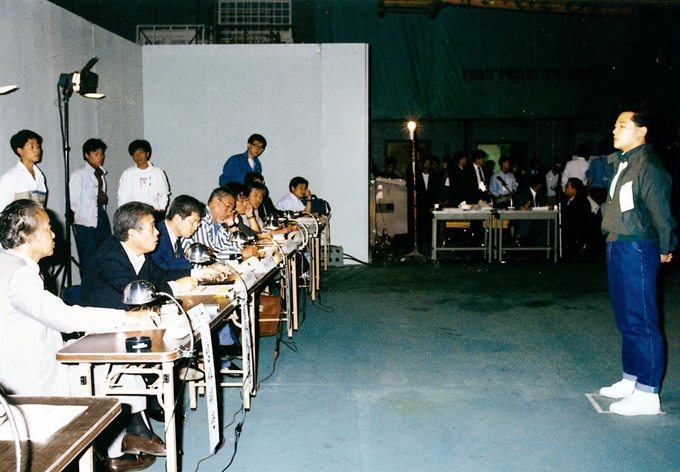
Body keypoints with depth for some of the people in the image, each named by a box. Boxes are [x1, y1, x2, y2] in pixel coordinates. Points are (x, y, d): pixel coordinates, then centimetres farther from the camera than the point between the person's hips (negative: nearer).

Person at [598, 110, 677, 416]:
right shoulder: (622, 163, 15)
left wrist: (665, 248, -10)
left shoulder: (647, 165, -14)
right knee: (625, 319, 17)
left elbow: (660, 210, -18)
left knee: (640, 321, -5)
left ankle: (647, 394, 1)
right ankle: (631, 380, 29)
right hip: (618, 247, 10)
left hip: (636, 249, -10)